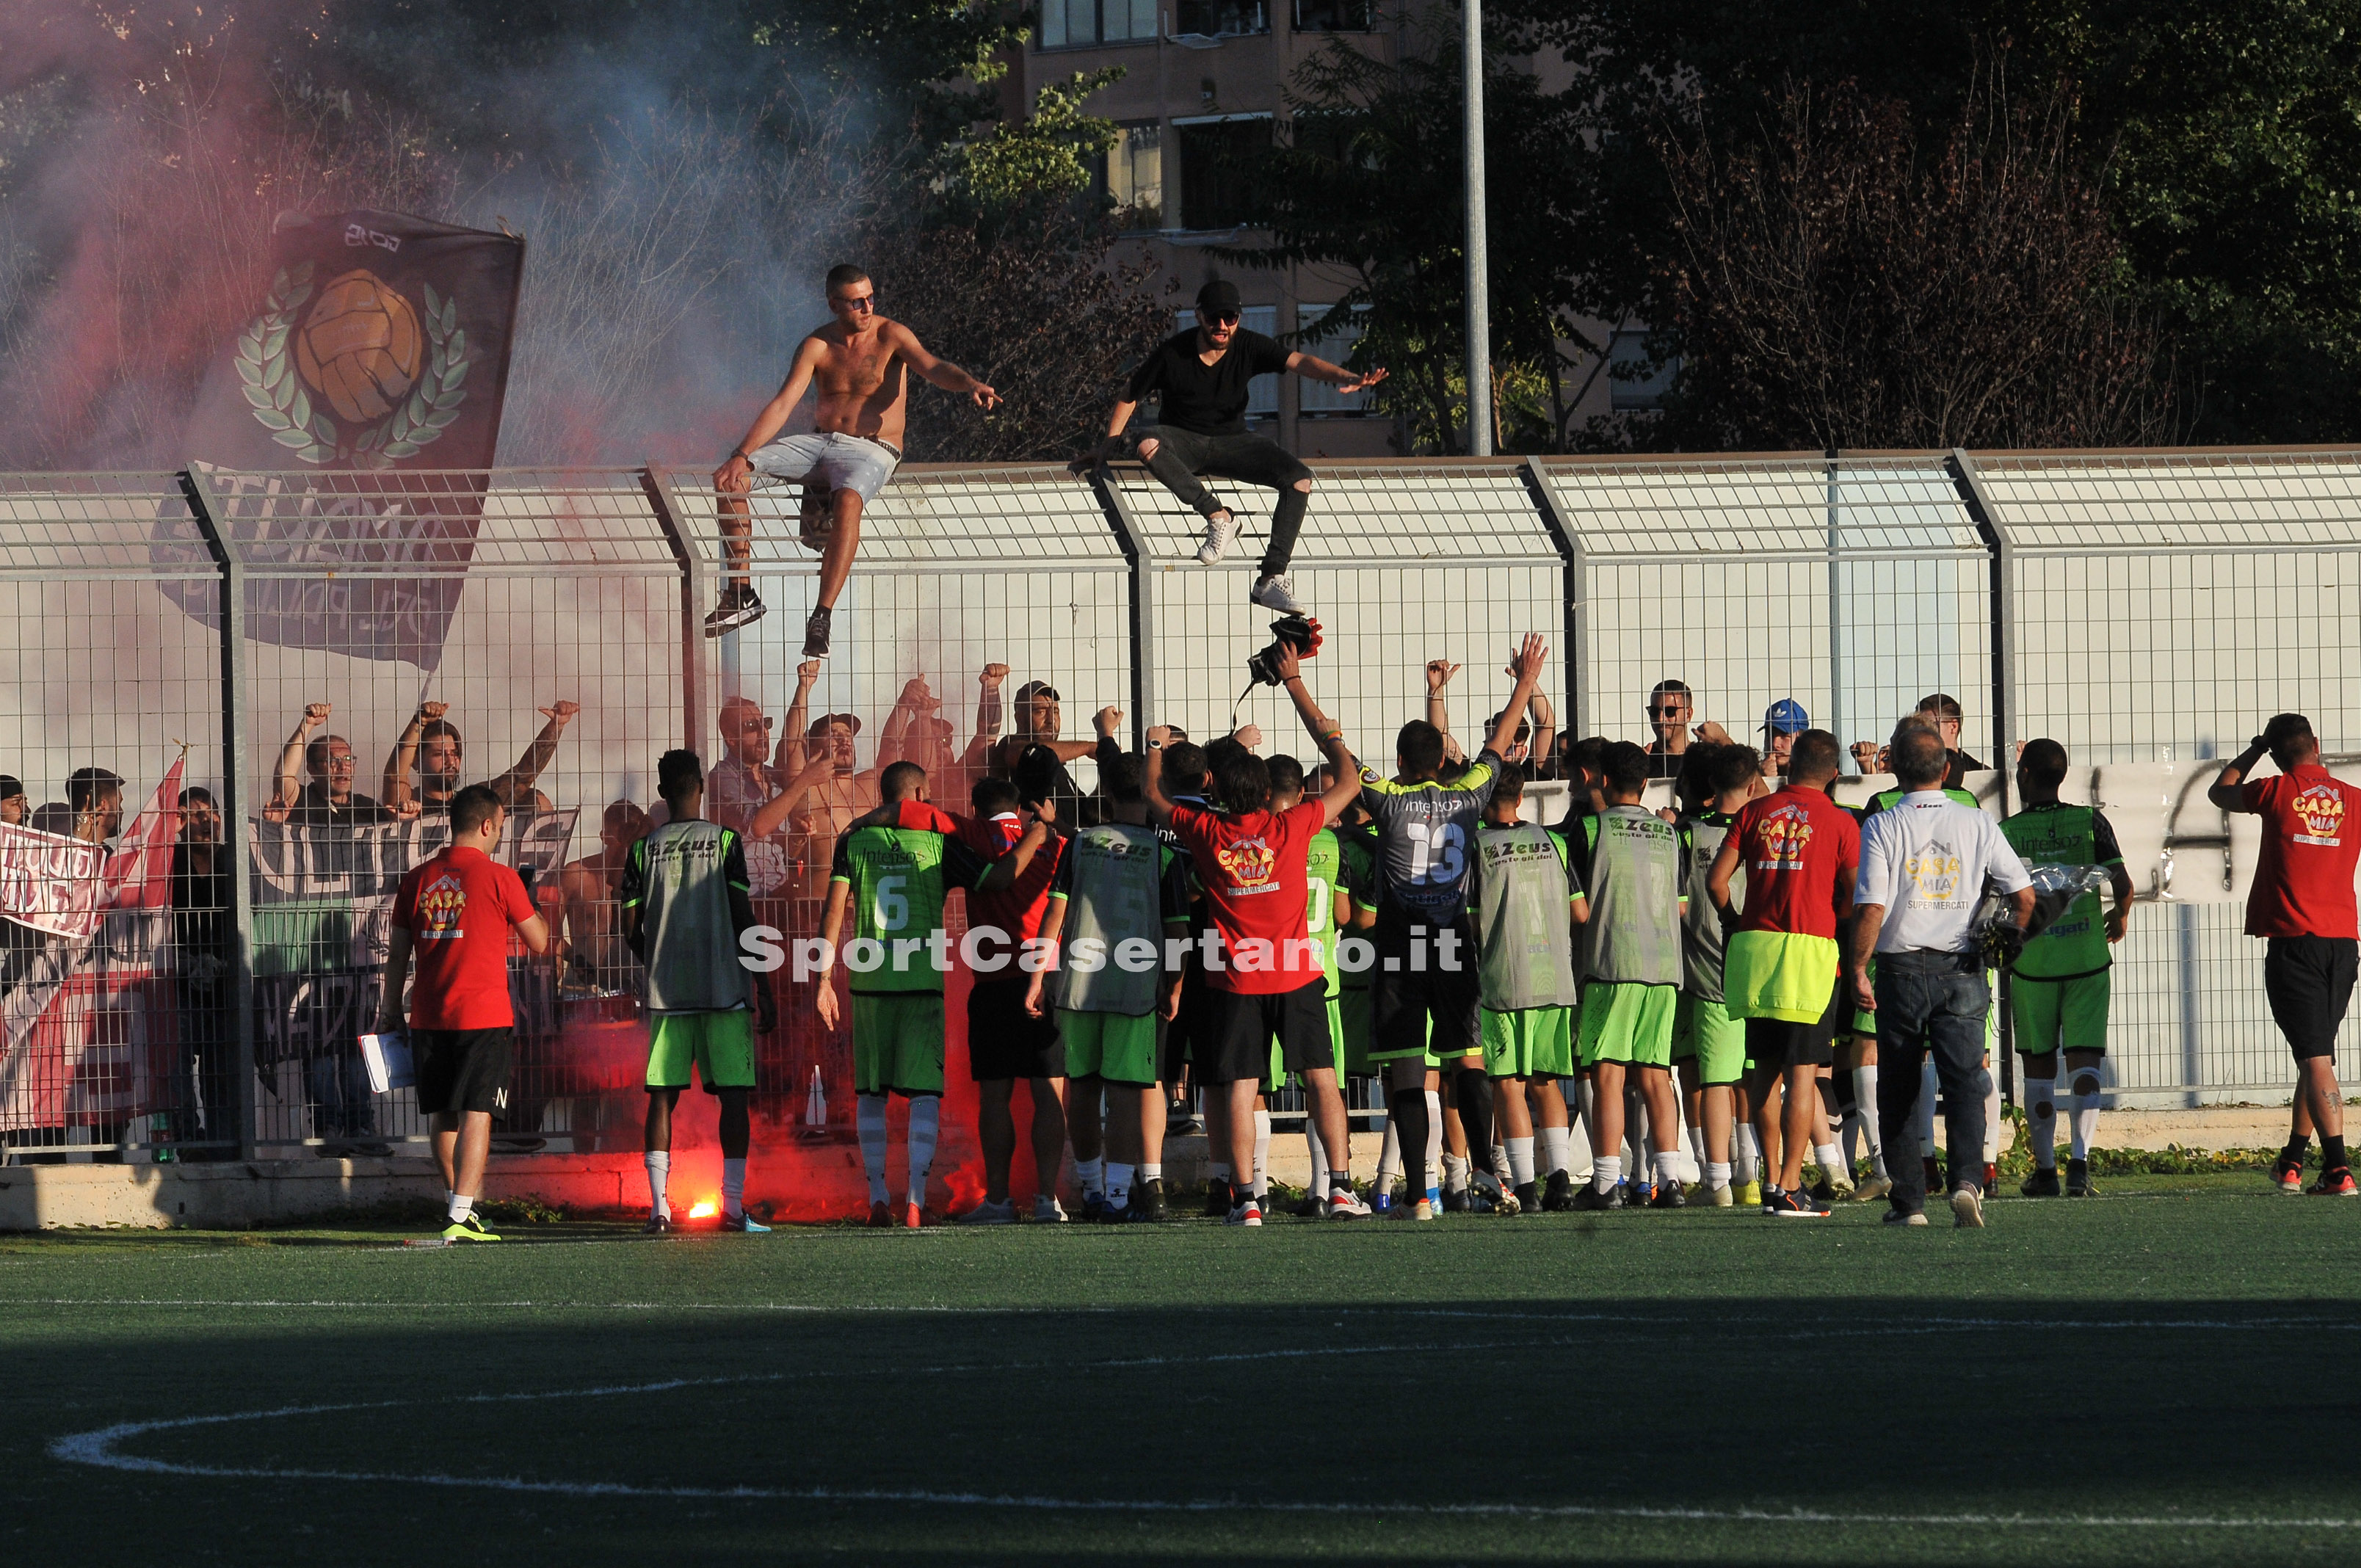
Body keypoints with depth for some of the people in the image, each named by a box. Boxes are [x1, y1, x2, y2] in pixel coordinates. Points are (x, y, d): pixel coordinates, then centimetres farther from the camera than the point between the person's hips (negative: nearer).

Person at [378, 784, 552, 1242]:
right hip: (484, 1015, -5)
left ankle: (459, 1202, 29)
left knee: (443, 1116, 17)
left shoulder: (417, 879, 7)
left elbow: (397, 951, 11)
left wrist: (390, 1010, 19)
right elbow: (539, 942, 2)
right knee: (476, 1115, -6)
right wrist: (536, 906, 21)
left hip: (429, 1017, 5)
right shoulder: (499, 878, -6)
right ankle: (460, 1217, -14)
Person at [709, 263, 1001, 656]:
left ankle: (822, 615, -41)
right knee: (731, 478, -12)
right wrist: (742, 457, -15)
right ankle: (741, 595, -7)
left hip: (871, 450, -5)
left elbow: (931, 367, -21)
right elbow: (783, 405, -2)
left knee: (848, 499, -40)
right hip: (818, 442, 5)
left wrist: (971, 384, -44)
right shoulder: (817, 345, 4)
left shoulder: (890, 336, -4)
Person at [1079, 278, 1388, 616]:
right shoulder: (1172, 353, -13)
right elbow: (1130, 398, -1)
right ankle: (1217, 516, -30)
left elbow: (1298, 361, -22)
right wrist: (1106, 448, -4)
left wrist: (1344, 378, -40)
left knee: (1299, 479, -21)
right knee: (1149, 446, -39)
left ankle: (1272, 578, -25)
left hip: (1230, 441, 2)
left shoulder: (1248, 347, -9)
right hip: (1182, 440, -2)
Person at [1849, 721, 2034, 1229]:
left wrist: (1859, 969, -3)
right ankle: (1967, 1178, -24)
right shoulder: (1977, 825, 2)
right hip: (1962, 972, 1)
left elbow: (1872, 907, -13)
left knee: (1899, 1091, 8)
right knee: (1965, 1081, -3)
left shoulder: (1882, 827, -5)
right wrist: (2009, 944, 19)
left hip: (1902, 972, -1)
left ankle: (1908, 1201, 8)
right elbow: (2024, 896, 2)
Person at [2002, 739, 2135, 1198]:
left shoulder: (2006, 832, -4)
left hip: (2031, 965, 0)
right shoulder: (2090, 822, -2)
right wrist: (2120, 918, 13)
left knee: (2039, 1069, 9)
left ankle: (2045, 1169, 11)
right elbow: (2122, 884, -8)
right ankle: (2079, 1160, -15)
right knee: (2085, 1063, 1)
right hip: (2087, 961, 0)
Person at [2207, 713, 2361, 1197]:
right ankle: (2292, 1162, 30)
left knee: (2315, 1057, -10)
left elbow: (2220, 792, 17)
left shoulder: (2278, 793, -2)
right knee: (2318, 1053, 18)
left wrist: (2254, 750, 29)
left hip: (2293, 939, -4)